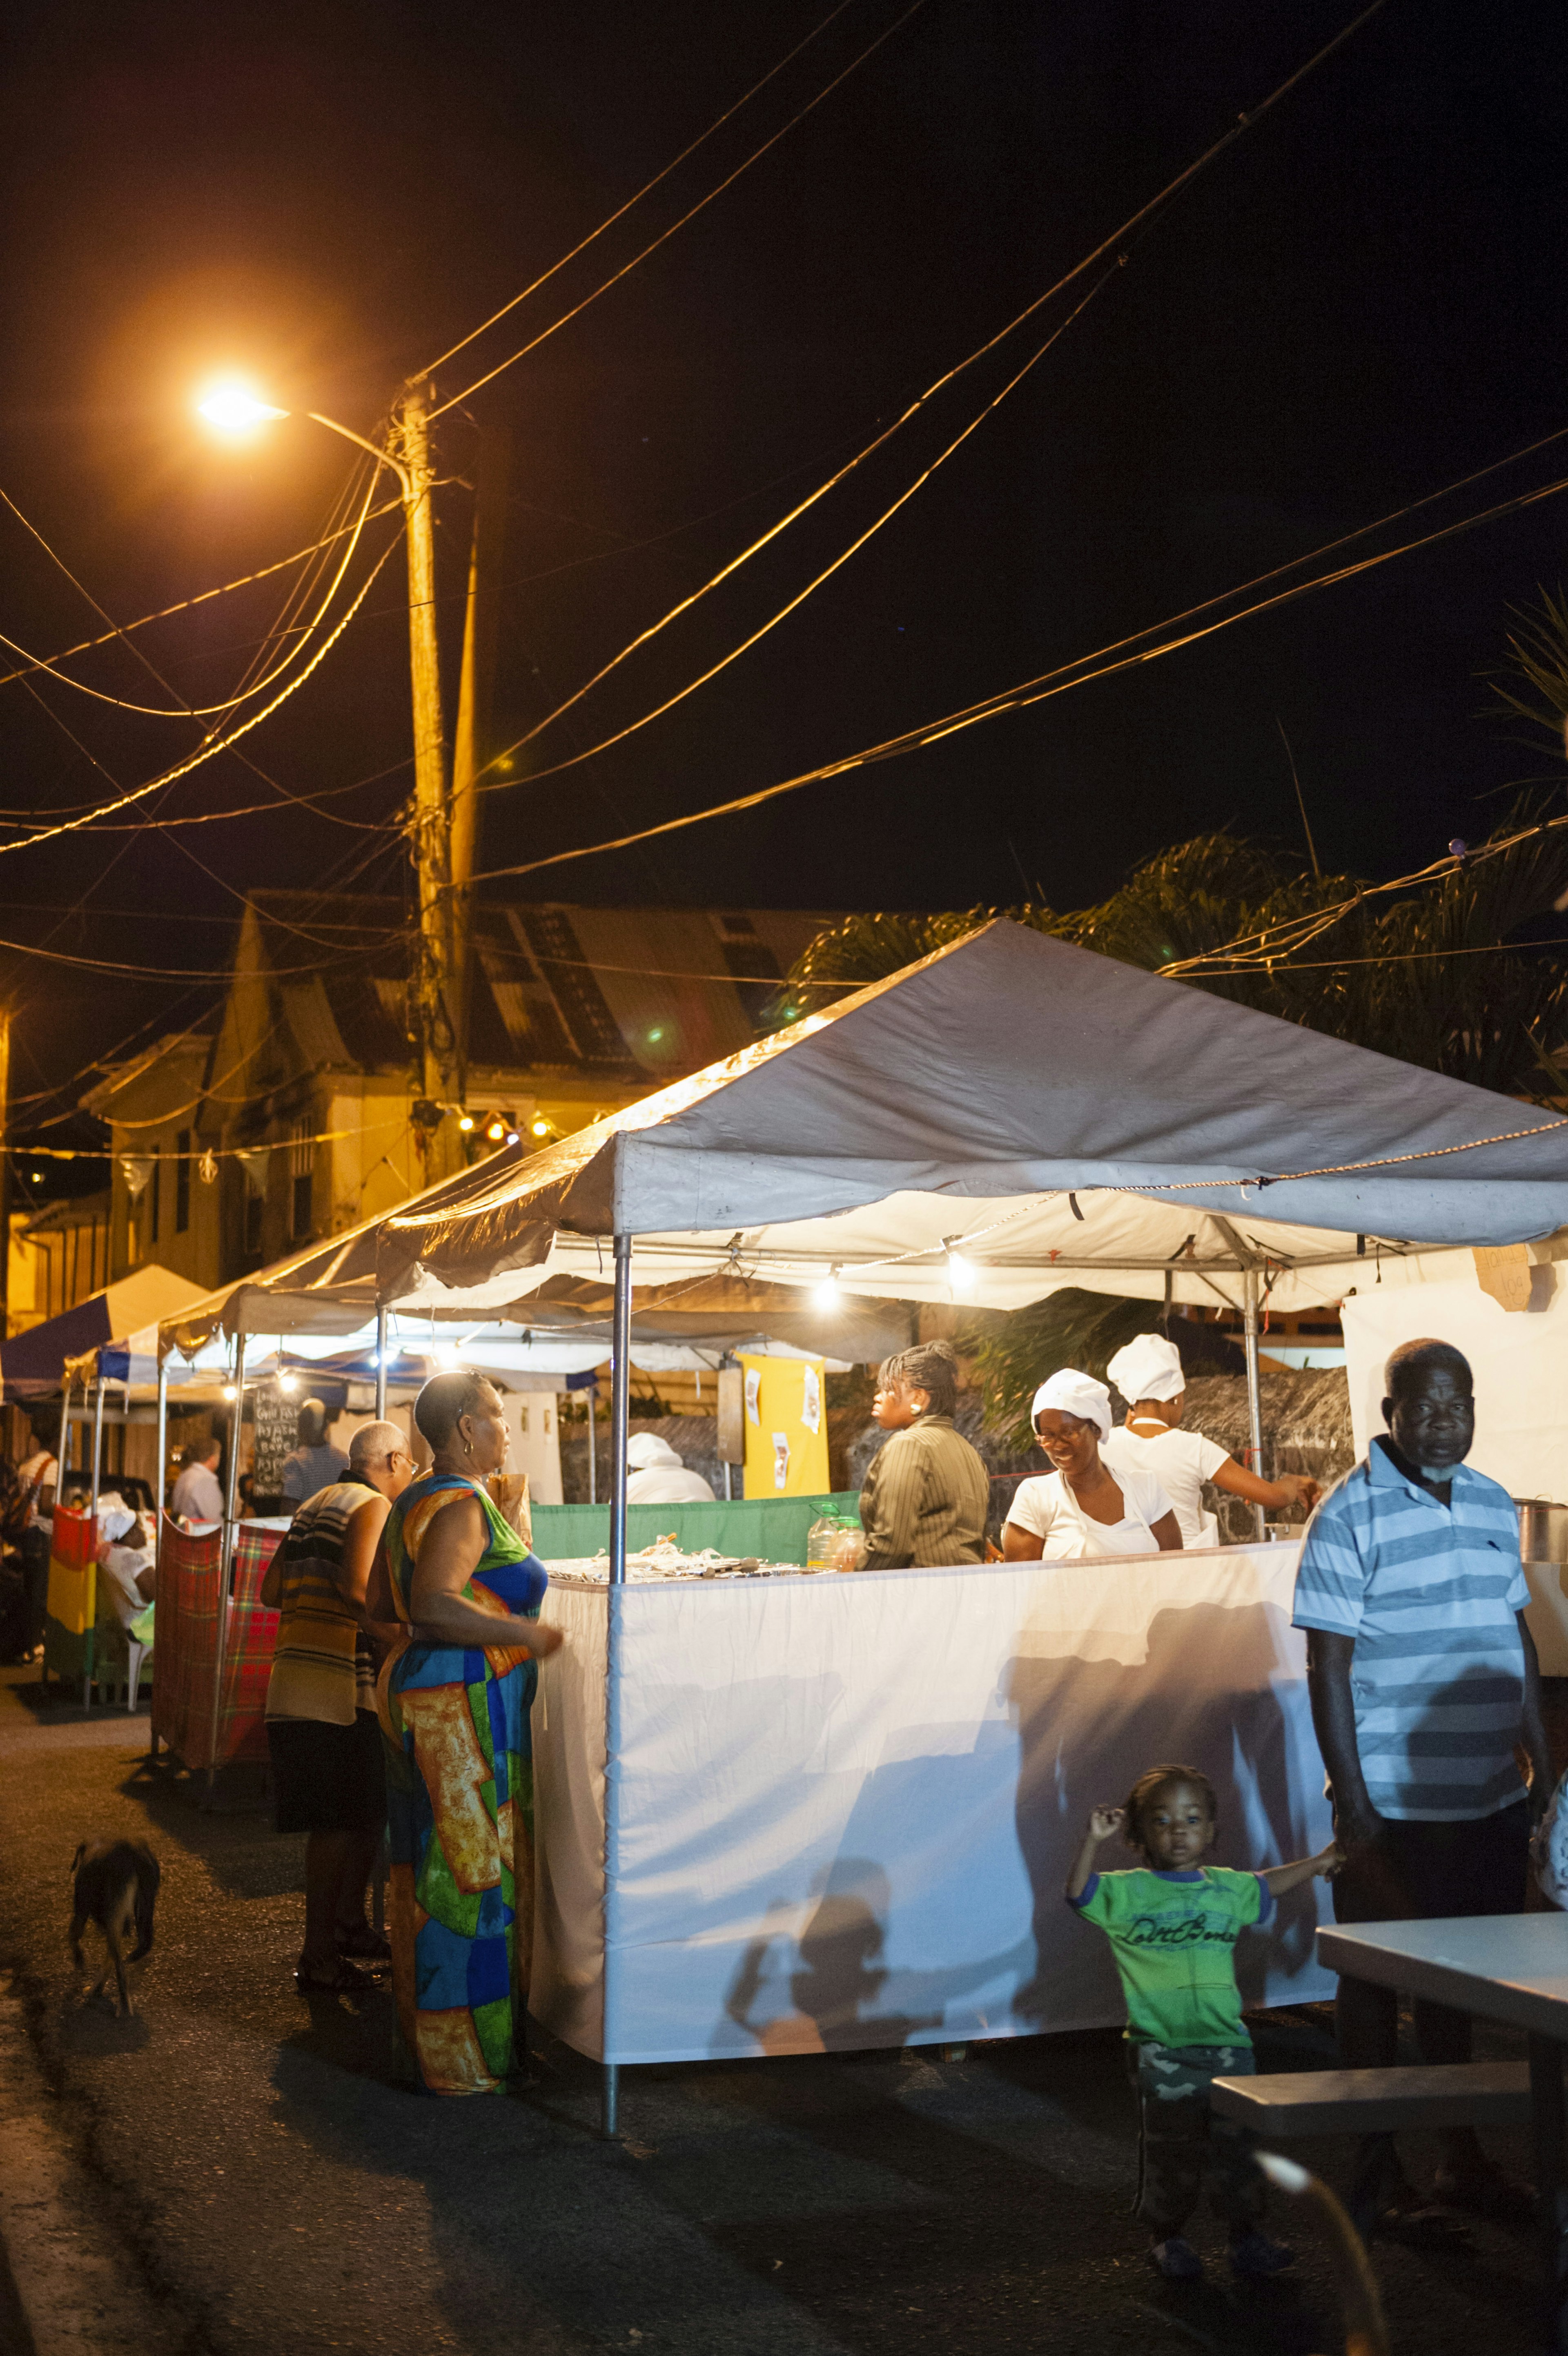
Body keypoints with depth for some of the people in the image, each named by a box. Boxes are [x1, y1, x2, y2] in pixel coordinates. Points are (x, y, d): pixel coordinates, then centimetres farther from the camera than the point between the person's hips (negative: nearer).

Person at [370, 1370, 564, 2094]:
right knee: (468, 1876, -4)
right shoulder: (463, 1506, -16)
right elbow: (432, 1604, -28)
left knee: (431, 1867, 15)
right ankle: (459, 2062, 2)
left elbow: (383, 1601, 21)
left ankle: (426, 2034, 25)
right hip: (463, 1704, -11)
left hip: (416, 1684, 11)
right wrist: (524, 1633, -22)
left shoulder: (416, 1498, 15)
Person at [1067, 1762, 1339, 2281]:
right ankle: (1166, 2236, 21)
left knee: (1236, 2142, 7)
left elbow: (1267, 1886, 30)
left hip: (1225, 2040, 3)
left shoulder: (1228, 1888, 10)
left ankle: (1247, 2232, 22)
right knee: (1169, 2148, 5)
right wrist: (1094, 1840, -26)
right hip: (1159, 2048, -3)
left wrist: (1322, 1860, 36)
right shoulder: (1127, 1893, -2)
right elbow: (1077, 1892, -15)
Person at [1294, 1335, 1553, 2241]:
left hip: (1492, 1800, 6)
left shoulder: (1494, 1504, 8)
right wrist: (1353, 1806, -14)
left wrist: (1545, 1762, 15)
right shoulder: (1350, 1517, -12)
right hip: (1394, 1805, -6)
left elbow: (1519, 1638, 17)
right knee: (1379, 1986, 6)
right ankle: (1378, 2176, 18)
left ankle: (1462, 2155, 31)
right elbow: (1329, 1669, -12)